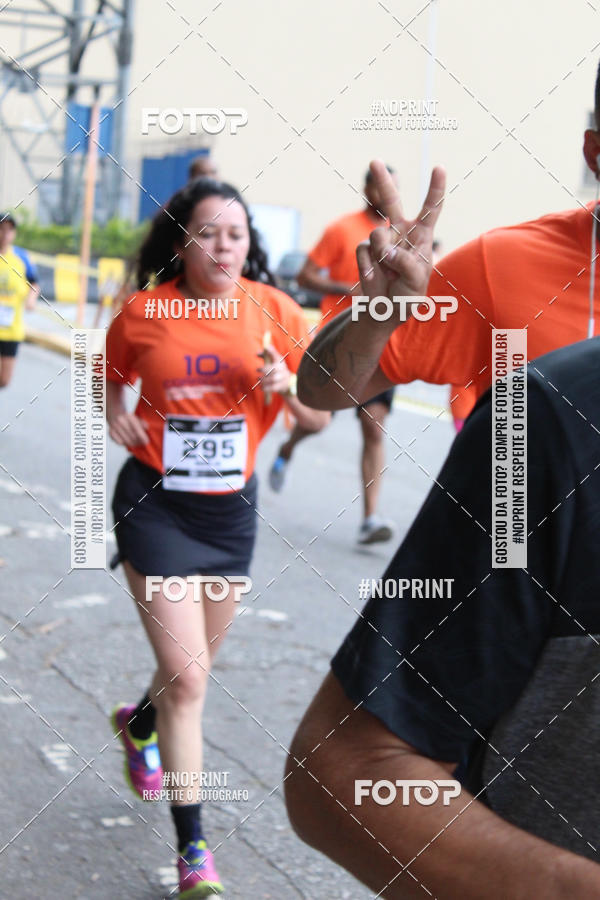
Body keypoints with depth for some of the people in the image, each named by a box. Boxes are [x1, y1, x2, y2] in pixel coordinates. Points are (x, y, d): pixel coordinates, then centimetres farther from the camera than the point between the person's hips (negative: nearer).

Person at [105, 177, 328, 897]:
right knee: (186, 676, -10)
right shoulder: (143, 313, -9)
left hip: (231, 506, 3)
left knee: (195, 665, 19)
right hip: (156, 504, -3)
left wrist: (288, 386, -22)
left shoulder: (275, 312, -6)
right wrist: (115, 414, -8)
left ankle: (139, 723, 55)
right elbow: (110, 374, 12)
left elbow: (321, 418, -2)